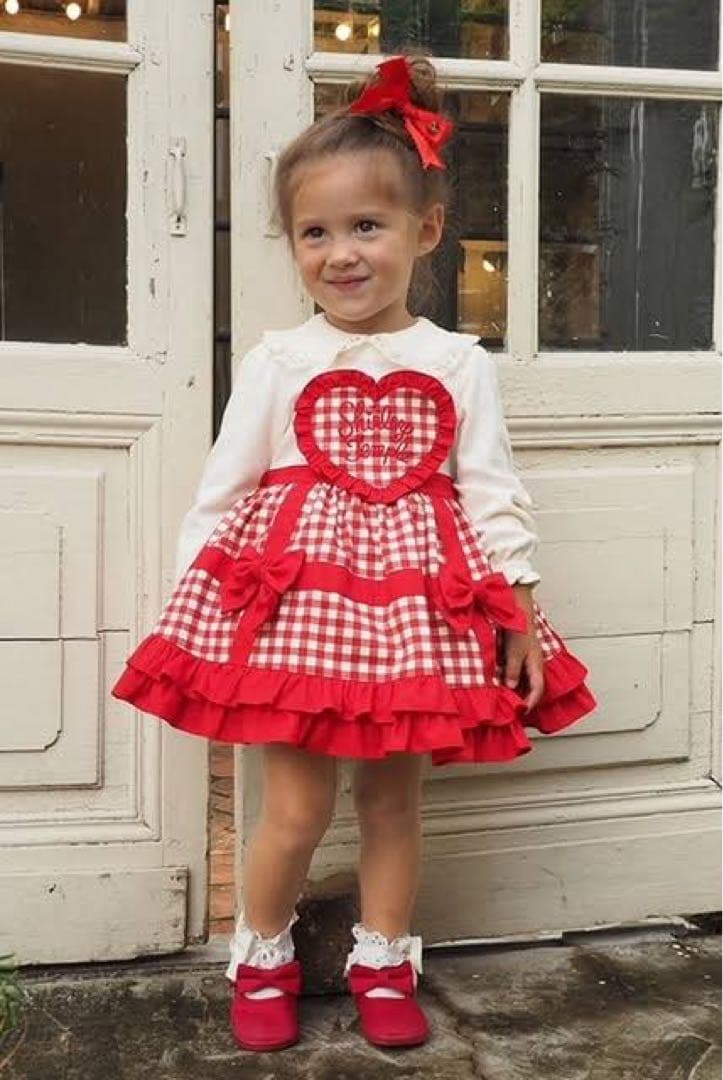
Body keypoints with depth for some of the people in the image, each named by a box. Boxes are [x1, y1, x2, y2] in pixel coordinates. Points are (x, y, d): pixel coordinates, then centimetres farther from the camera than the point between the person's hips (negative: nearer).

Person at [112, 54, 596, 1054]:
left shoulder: (458, 365, 1)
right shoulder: (278, 363, -1)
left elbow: (492, 495, 2)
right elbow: (221, 493, 1)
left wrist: (519, 611, -1)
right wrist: (191, 605, -2)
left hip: (415, 602, 2)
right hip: (295, 598, -1)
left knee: (395, 793, 12)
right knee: (297, 804, 1)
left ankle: (383, 962, 31)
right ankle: (263, 959, 26)